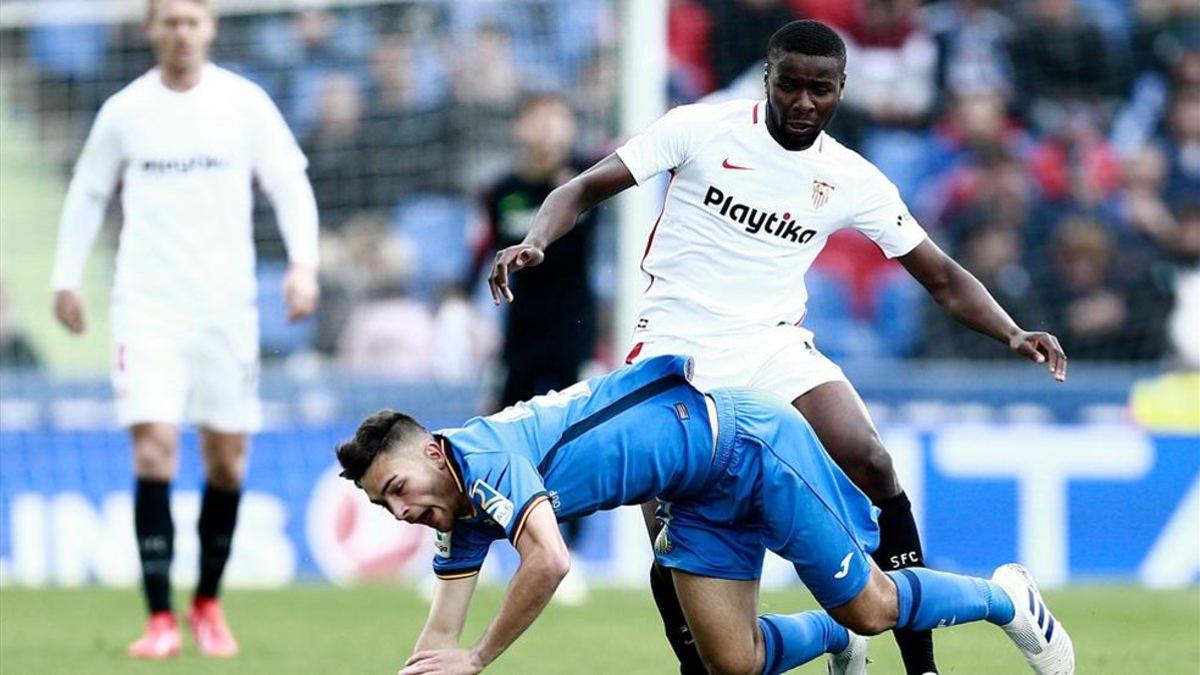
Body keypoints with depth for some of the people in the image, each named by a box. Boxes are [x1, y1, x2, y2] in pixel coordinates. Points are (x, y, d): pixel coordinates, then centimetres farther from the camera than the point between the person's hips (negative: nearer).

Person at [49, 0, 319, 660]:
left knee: (227, 457, 4)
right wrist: (65, 279, 11)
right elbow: (86, 194, 14)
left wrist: (304, 265, -10)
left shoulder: (244, 103, 1)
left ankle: (208, 604, 24)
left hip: (226, 305, 1)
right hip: (146, 305, -1)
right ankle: (159, 618, -12)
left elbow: (291, 185, 3)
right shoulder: (124, 111, 3)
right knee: (154, 447, -14)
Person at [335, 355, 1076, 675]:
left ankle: (1005, 598, 27)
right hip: (704, 494, 8)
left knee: (868, 606, 3)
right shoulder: (465, 512, 0)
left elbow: (550, 561, -42)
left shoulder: (482, 455, -26)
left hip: (747, 440, -8)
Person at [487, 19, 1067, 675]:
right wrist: (534, 241, -24)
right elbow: (587, 188, -4)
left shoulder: (853, 180, 0)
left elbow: (942, 277, 5)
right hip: (674, 347, -1)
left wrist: (1013, 334, -11)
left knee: (869, 461, -22)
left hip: (774, 345, 1)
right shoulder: (700, 128, -6)